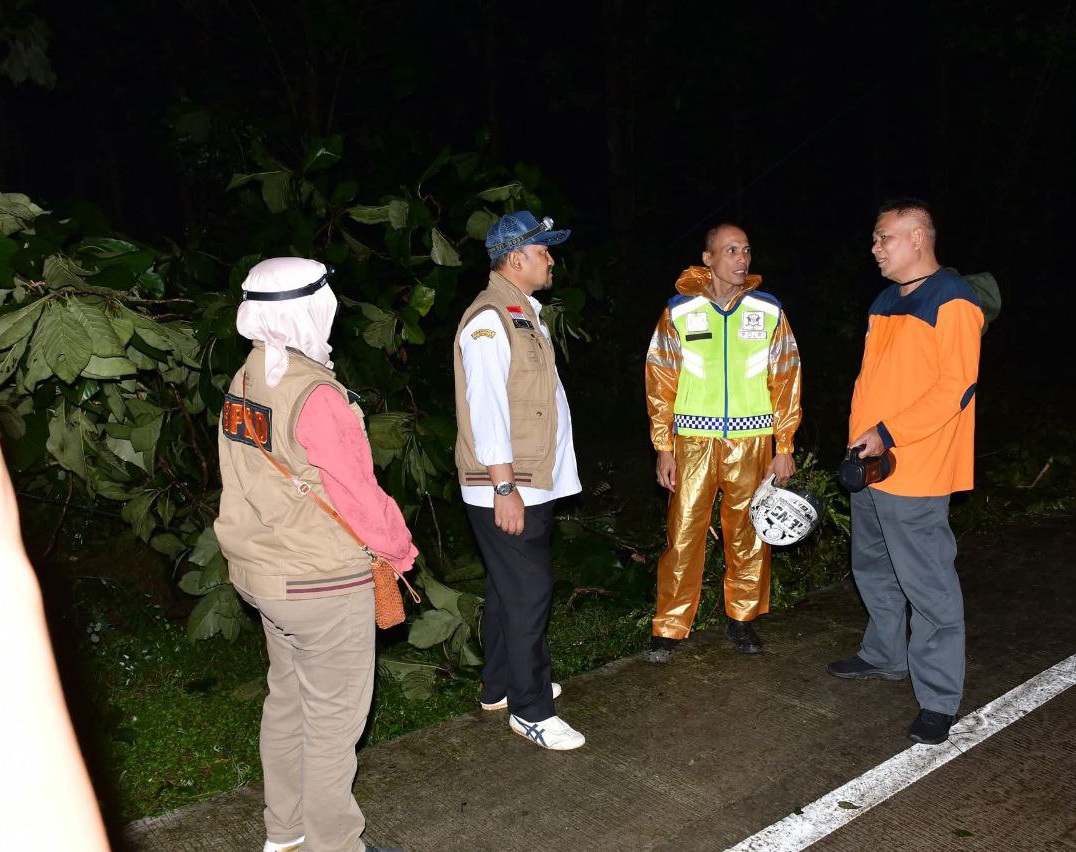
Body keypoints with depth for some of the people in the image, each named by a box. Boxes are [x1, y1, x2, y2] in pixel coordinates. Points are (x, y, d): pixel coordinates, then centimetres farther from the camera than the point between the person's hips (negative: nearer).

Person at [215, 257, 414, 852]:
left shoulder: (244, 385, 3)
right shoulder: (316, 396, -24)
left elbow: (253, 485, 9)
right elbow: (359, 496, -19)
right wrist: (402, 550, -2)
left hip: (263, 574, 9)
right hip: (323, 585, -9)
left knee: (287, 701, 22)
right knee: (333, 719, 7)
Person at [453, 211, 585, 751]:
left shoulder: (522, 313, 16)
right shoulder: (489, 319, -16)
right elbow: (486, 408, -22)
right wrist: (505, 488, -22)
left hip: (530, 482, 10)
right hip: (506, 488, -10)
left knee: (509, 590, 18)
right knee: (527, 594, -4)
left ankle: (501, 687, 32)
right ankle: (531, 711, 8)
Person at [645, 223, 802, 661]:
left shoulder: (769, 311, 4)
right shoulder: (679, 312, 1)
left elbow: (786, 380, 7)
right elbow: (660, 380, 2)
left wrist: (784, 448, 3)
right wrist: (664, 449, -1)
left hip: (752, 441, 2)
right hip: (694, 440, -1)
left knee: (748, 535, 9)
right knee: (684, 533, 0)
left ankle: (743, 618, 27)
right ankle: (669, 627, 12)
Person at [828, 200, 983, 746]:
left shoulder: (951, 301, -11)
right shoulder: (886, 301, 16)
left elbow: (957, 387, -19)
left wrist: (889, 435, -20)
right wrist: (862, 435, 11)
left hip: (916, 473, -9)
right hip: (869, 469, 9)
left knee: (928, 586, -1)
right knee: (874, 571, 20)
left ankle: (939, 698, 10)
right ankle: (885, 656, 38)